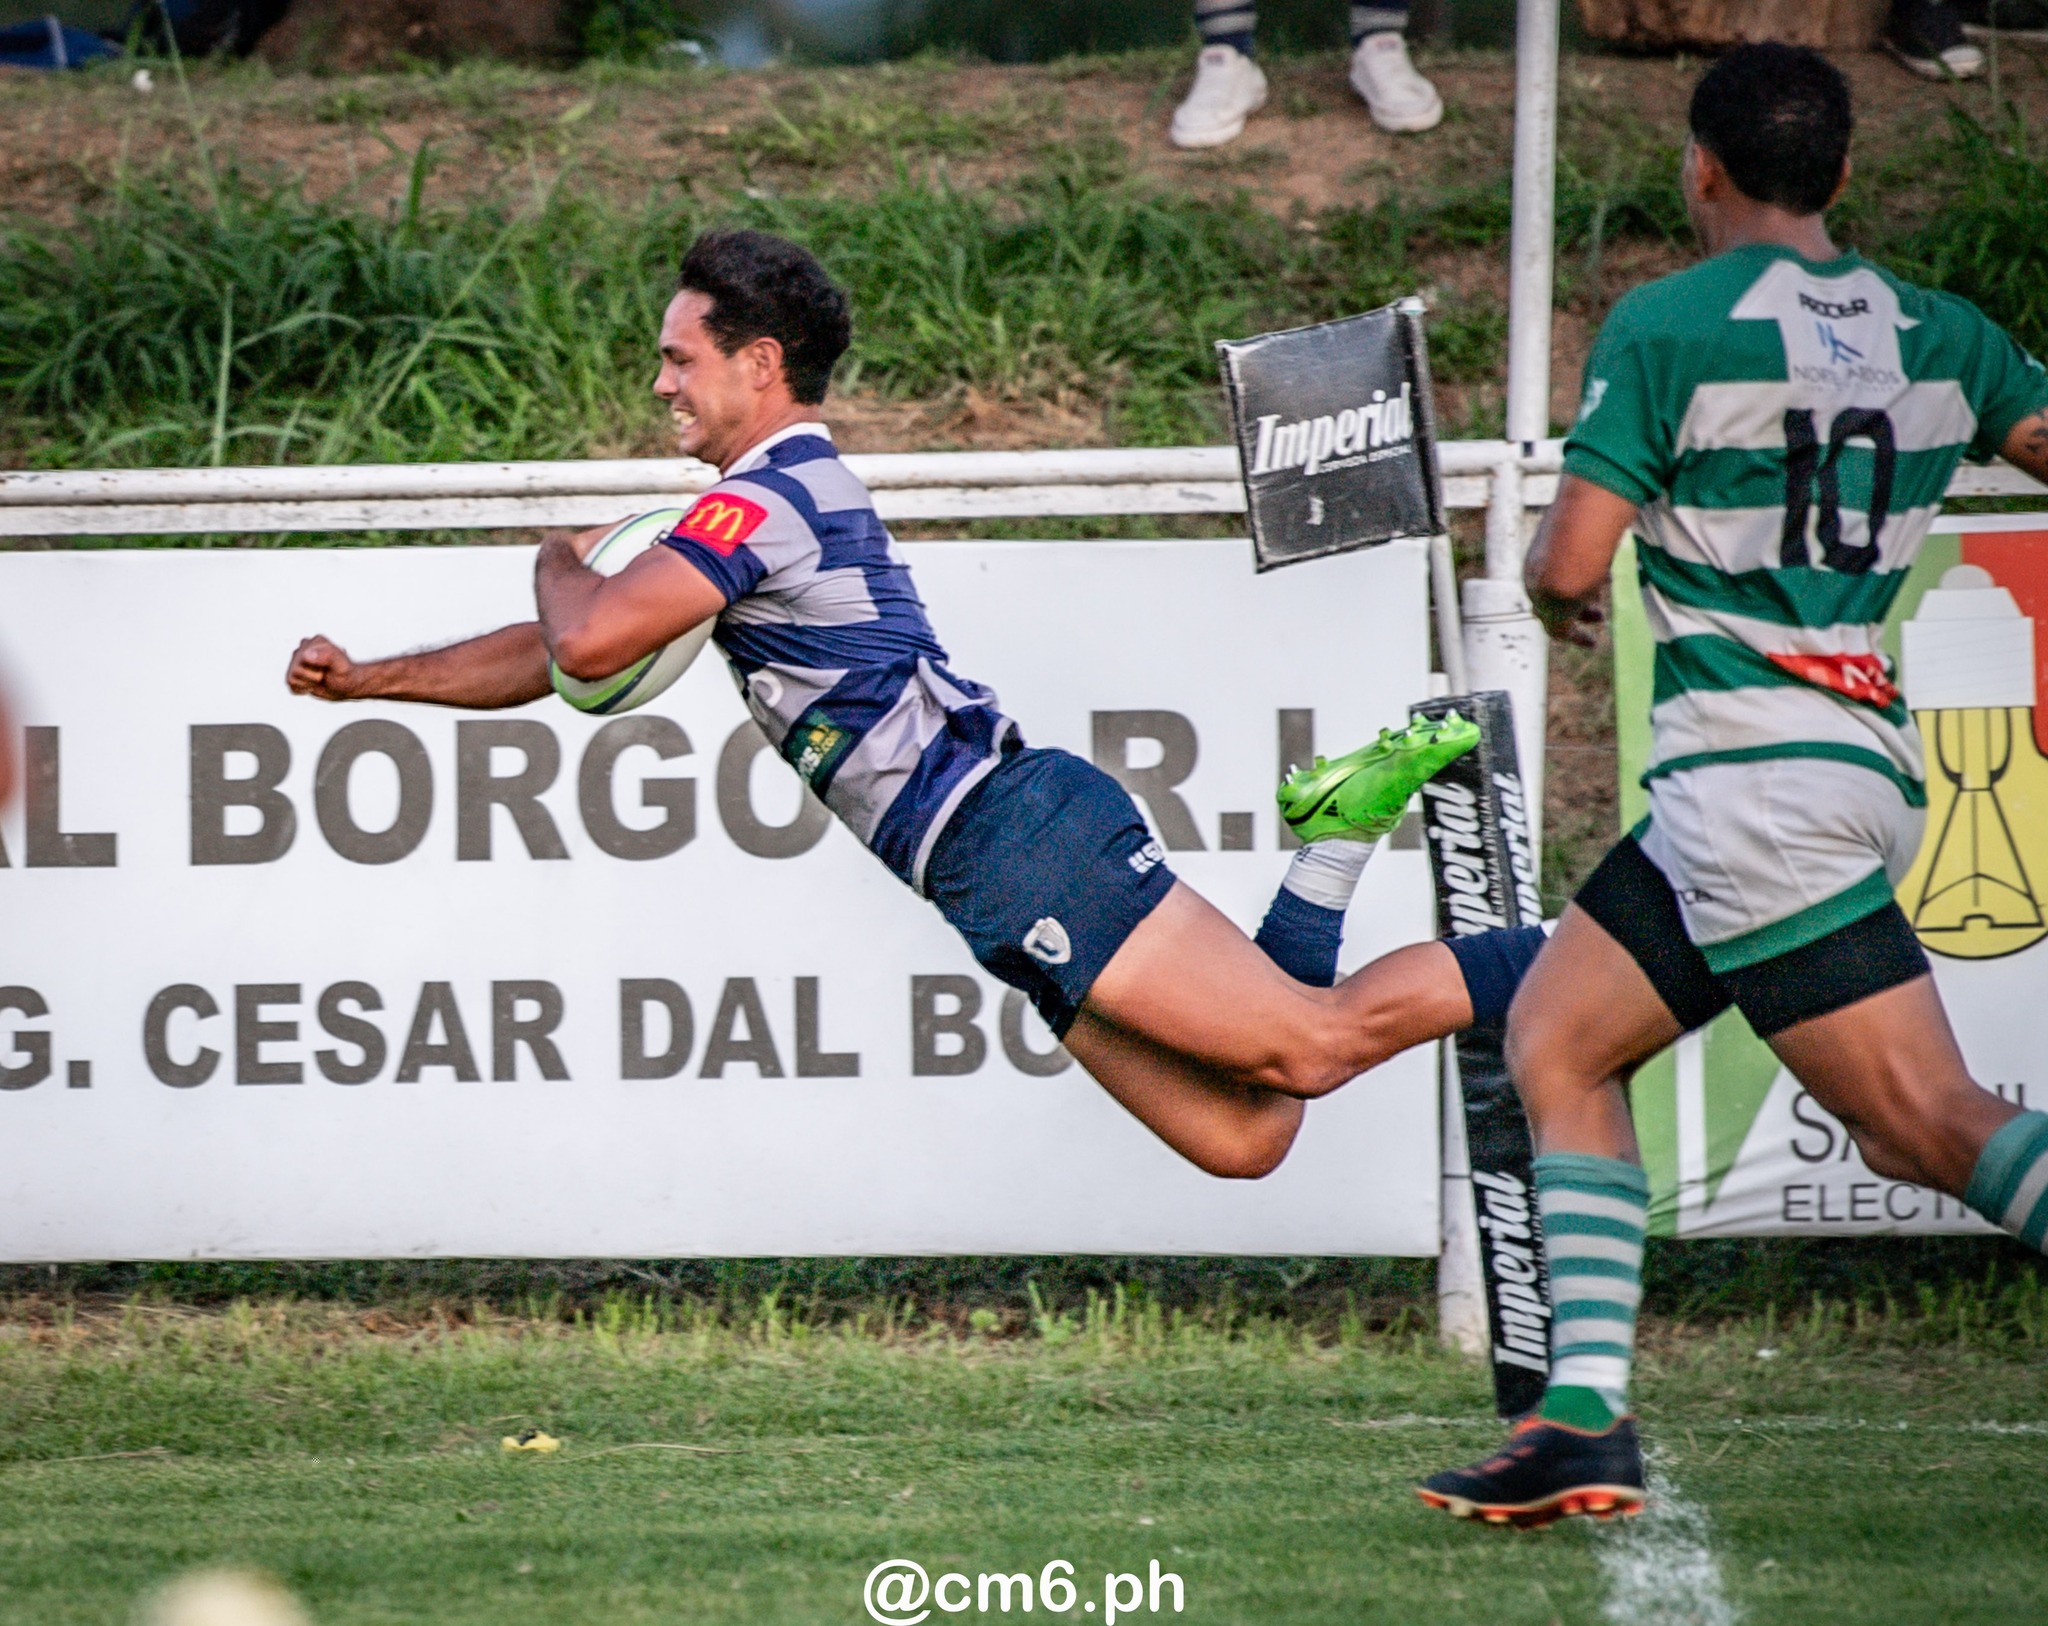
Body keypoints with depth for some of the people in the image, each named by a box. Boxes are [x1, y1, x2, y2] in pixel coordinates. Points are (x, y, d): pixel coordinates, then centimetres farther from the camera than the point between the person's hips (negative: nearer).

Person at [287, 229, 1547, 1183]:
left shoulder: (769, 496, -7)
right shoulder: (799, 493, 24)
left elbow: (591, 640, -19)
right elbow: (570, 655, 32)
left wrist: (558, 563, 5)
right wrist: (365, 678, 28)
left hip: (1015, 837, -9)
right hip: (1009, 887, 9)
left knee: (1312, 1043, -14)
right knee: (1242, 1136, 5)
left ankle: (1558, 971, -8)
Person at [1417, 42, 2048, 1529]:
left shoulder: (1669, 325, -6)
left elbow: (1569, 567, -10)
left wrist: (1547, 585, 14)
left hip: (1752, 776, -8)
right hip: (1866, 762, 8)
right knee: (1555, 1041, 12)